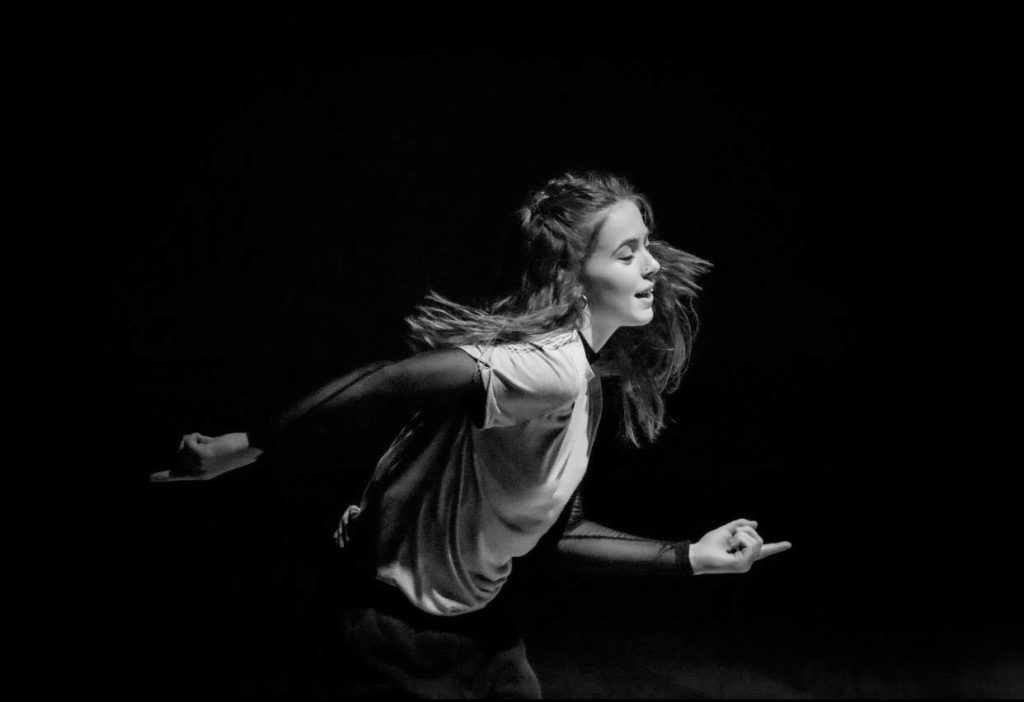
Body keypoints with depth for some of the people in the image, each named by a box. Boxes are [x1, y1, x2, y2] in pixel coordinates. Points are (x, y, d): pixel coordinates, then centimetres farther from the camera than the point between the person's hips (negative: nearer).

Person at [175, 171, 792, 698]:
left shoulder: (586, 381, 0)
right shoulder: (549, 369, -30)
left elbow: (562, 526, 4)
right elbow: (387, 383, -36)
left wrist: (688, 556, 2)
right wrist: (248, 445, -32)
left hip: (483, 617, 9)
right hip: (410, 636, -8)